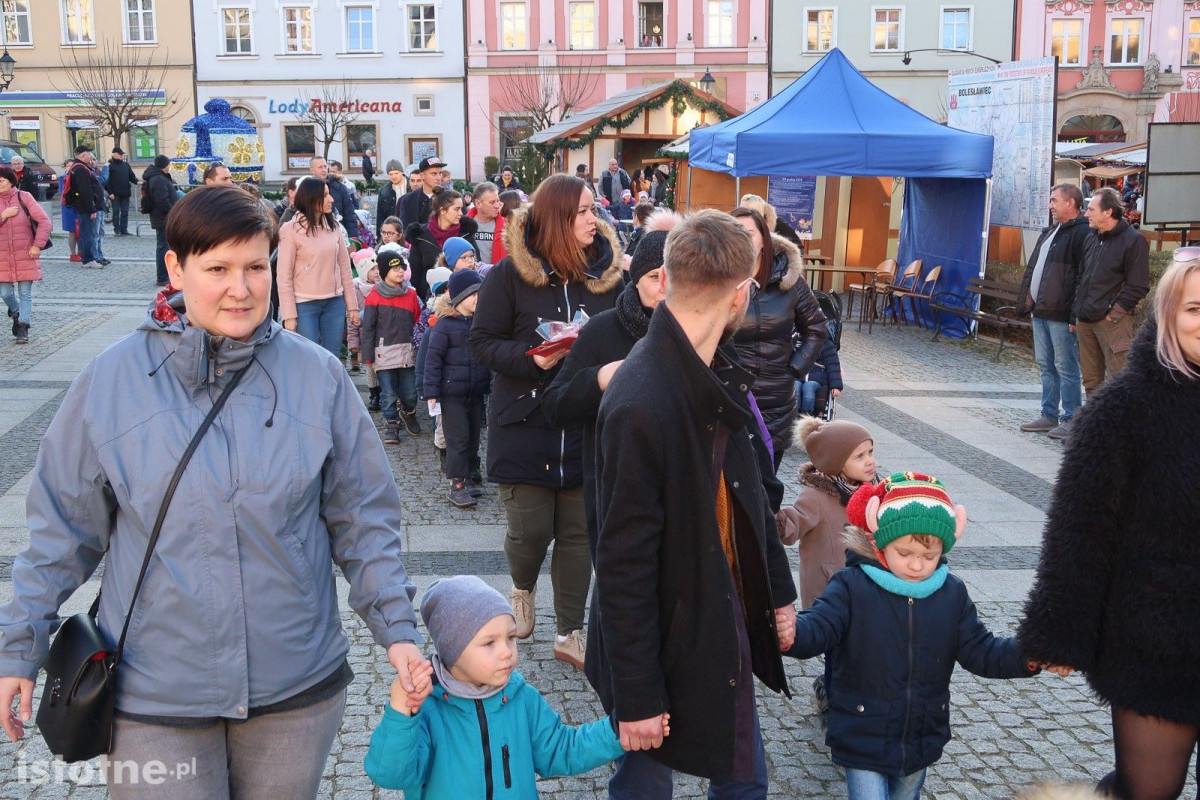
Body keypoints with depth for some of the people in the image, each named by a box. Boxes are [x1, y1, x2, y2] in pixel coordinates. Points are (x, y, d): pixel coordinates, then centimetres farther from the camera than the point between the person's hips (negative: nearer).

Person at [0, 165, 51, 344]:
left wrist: (37, 245, -11)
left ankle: (23, 327, 8)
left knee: (25, 293, 0)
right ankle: (16, 314, 35)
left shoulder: (24, 198, -3)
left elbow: (45, 222, -6)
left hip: (26, 256, -2)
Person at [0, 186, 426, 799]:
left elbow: (362, 519, 2)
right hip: (153, 698, -1)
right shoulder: (110, 380, -6)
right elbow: (63, 529, 2)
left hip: (297, 684, 1)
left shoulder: (318, 376, -4)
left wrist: (396, 626, -4)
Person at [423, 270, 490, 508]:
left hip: (476, 393, 6)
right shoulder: (445, 324, -10)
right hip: (452, 393, -6)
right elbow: (433, 359, -10)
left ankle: (471, 476, 25)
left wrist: (490, 385, 14)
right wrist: (431, 393, -13)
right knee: (458, 438, -5)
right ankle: (457, 485, 0)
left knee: (474, 437, 13)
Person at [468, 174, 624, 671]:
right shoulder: (510, 274, -7)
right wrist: (532, 358, -21)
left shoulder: (606, 274, 2)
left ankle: (569, 633, 23)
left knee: (579, 532, 7)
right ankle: (523, 590, 35)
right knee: (530, 529, -1)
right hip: (525, 426, -3)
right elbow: (483, 342, -5)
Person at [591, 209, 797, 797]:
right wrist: (635, 695, -17)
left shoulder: (720, 373, -2)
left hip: (729, 628, 7)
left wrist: (779, 591, 13)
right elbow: (624, 566, -22)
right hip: (666, 645, -7)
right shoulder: (640, 406, -27)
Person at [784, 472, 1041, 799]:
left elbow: (979, 650, 2)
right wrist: (790, 630, -49)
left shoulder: (952, 594, -1)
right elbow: (817, 628, -26)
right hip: (863, 743, -5)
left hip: (922, 743, 5)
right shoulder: (852, 587, -15)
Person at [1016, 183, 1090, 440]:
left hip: (1062, 315, -10)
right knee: (1046, 366, 14)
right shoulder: (1050, 232, 18)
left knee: (1066, 368, -3)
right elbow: (1033, 269, 24)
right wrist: (1026, 301, 18)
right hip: (1041, 312, 10)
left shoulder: (1082, 234, -12)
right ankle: (1049, 415, 23)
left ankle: (1071, 419, 4)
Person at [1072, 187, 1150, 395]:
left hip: (1112, 321, -7)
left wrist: (1112, 314, -13)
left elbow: (1138, 287, -12)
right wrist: (1076, 314, 15)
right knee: (1091, 380, 11)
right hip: (1085, 321, 7)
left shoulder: (1133, 240, -7)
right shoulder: (1092, 239, 16)